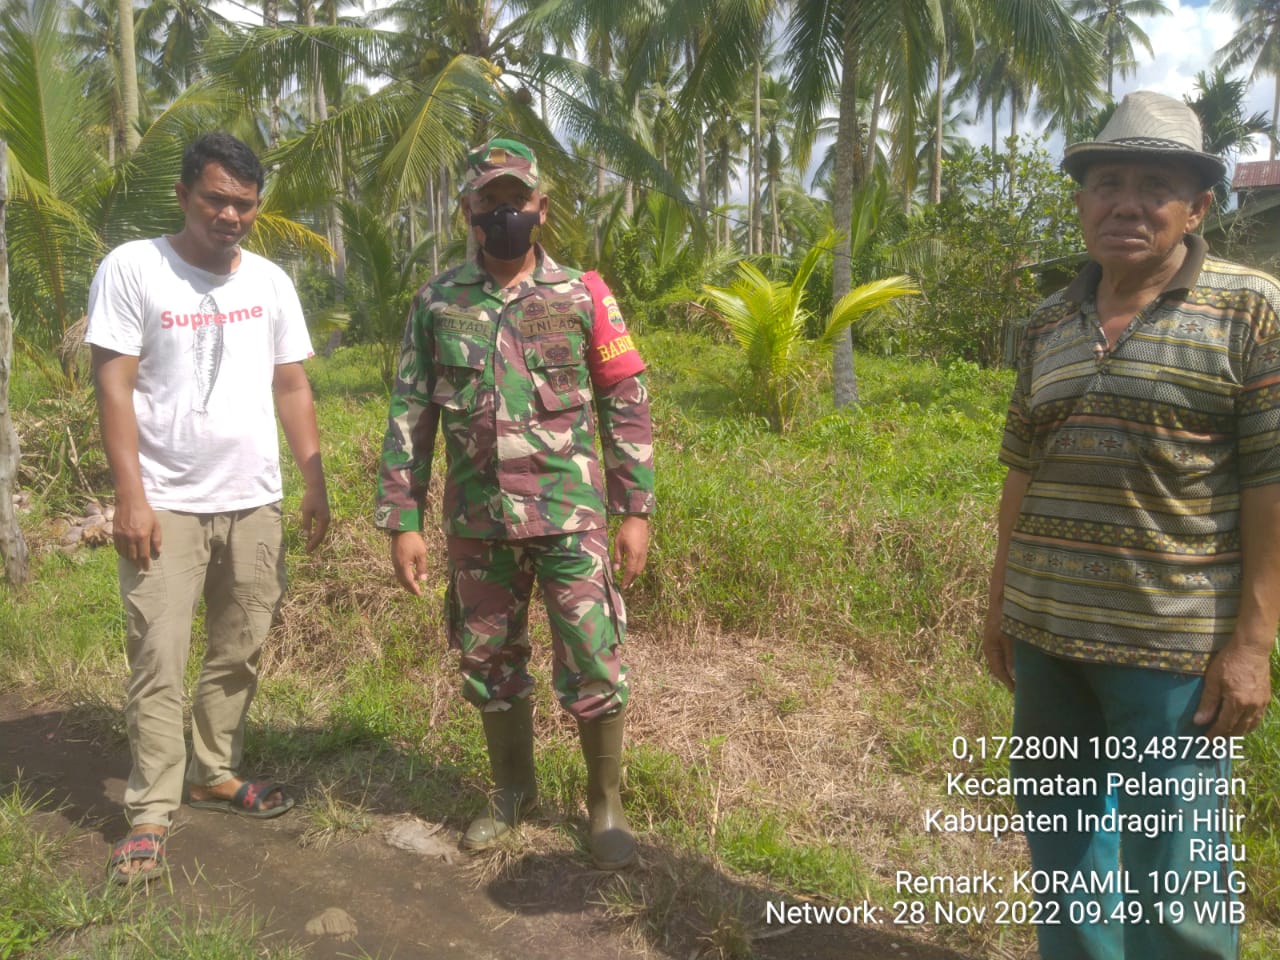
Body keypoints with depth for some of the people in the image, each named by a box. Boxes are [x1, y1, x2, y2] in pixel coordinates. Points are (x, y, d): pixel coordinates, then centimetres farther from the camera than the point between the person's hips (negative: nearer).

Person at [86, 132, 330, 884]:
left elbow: (293, 387, 9)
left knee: (240, 654, 13)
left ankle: (217, 773, 30)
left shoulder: (270, 280, 6)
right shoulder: (132, 269, -7)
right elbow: (114, 387, -9)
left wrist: (316, 483, 5)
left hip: (255, 503, 5)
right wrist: (131, 496, -15)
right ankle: (151, 813, 11)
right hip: (167, 504, -4)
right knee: (159, 662, -1)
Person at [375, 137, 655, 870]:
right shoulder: (437, 304, 4)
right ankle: (513, 791, 36)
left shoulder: (583, 296, 0)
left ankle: (607, 804, 23)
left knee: (594, 667, 2)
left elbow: (627, 407, 0)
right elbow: (410, 417, 5)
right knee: (491, 664, 14)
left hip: (571, 515, -2)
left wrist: (636, 511, -4)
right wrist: (402, 522, 1)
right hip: (477, 521, 3)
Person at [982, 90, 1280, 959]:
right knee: (1061, 845, 19)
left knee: (1173, 872, 4)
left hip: (1173, 647, -5)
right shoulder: (1049, 325, 8)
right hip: (1047, 633, 5)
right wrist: (1001, 603, 12)